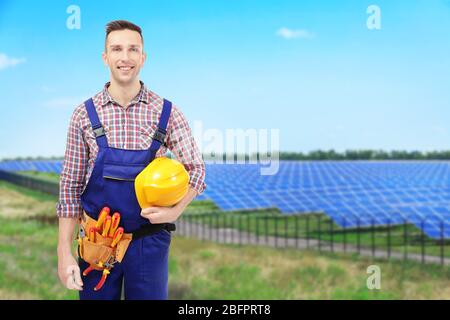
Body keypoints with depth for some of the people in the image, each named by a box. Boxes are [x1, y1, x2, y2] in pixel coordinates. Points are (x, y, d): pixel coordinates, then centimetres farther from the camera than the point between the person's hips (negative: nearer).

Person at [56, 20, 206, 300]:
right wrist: (64, 252, -3)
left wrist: (175, 211, -15)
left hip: (150, 242, 0)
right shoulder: (84, 115, -1)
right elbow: (71, 185, 1)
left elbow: (196, 168, 3)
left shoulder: (168, 113, -3)